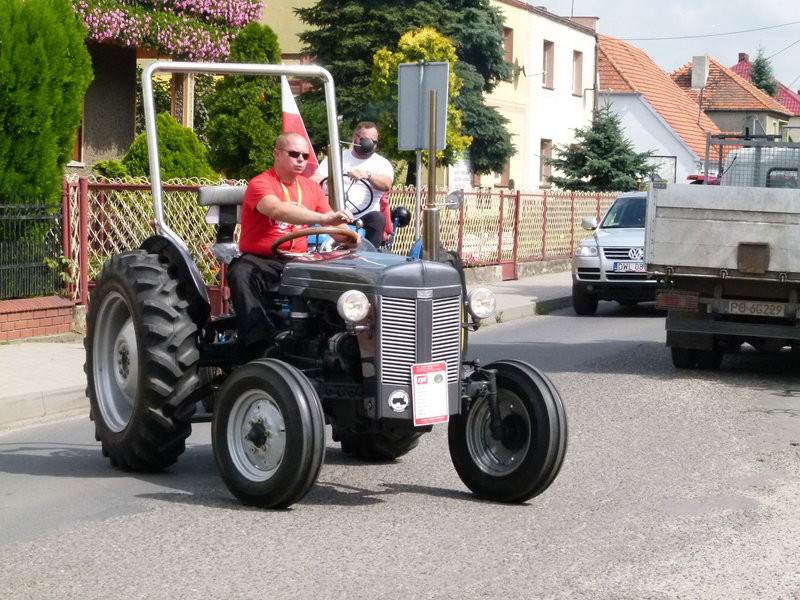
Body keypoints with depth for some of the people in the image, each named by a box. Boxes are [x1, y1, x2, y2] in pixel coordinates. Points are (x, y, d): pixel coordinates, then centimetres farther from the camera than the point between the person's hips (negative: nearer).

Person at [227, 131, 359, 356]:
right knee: (241, 274, -37)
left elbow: (334, 227, 10)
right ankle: (258, 342, -45)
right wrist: (323, 218, -42)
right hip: (260, 259, -4)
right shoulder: (260, 184, -7)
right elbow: (277, 211, -30)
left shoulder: (311, 187, 14)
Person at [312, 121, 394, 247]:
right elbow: (315, 179, 8)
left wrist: (367, 175, -31)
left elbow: (386, 185, -10)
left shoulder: (382, 163, 11)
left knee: (378, 218, -34)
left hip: (364, 217, -1)